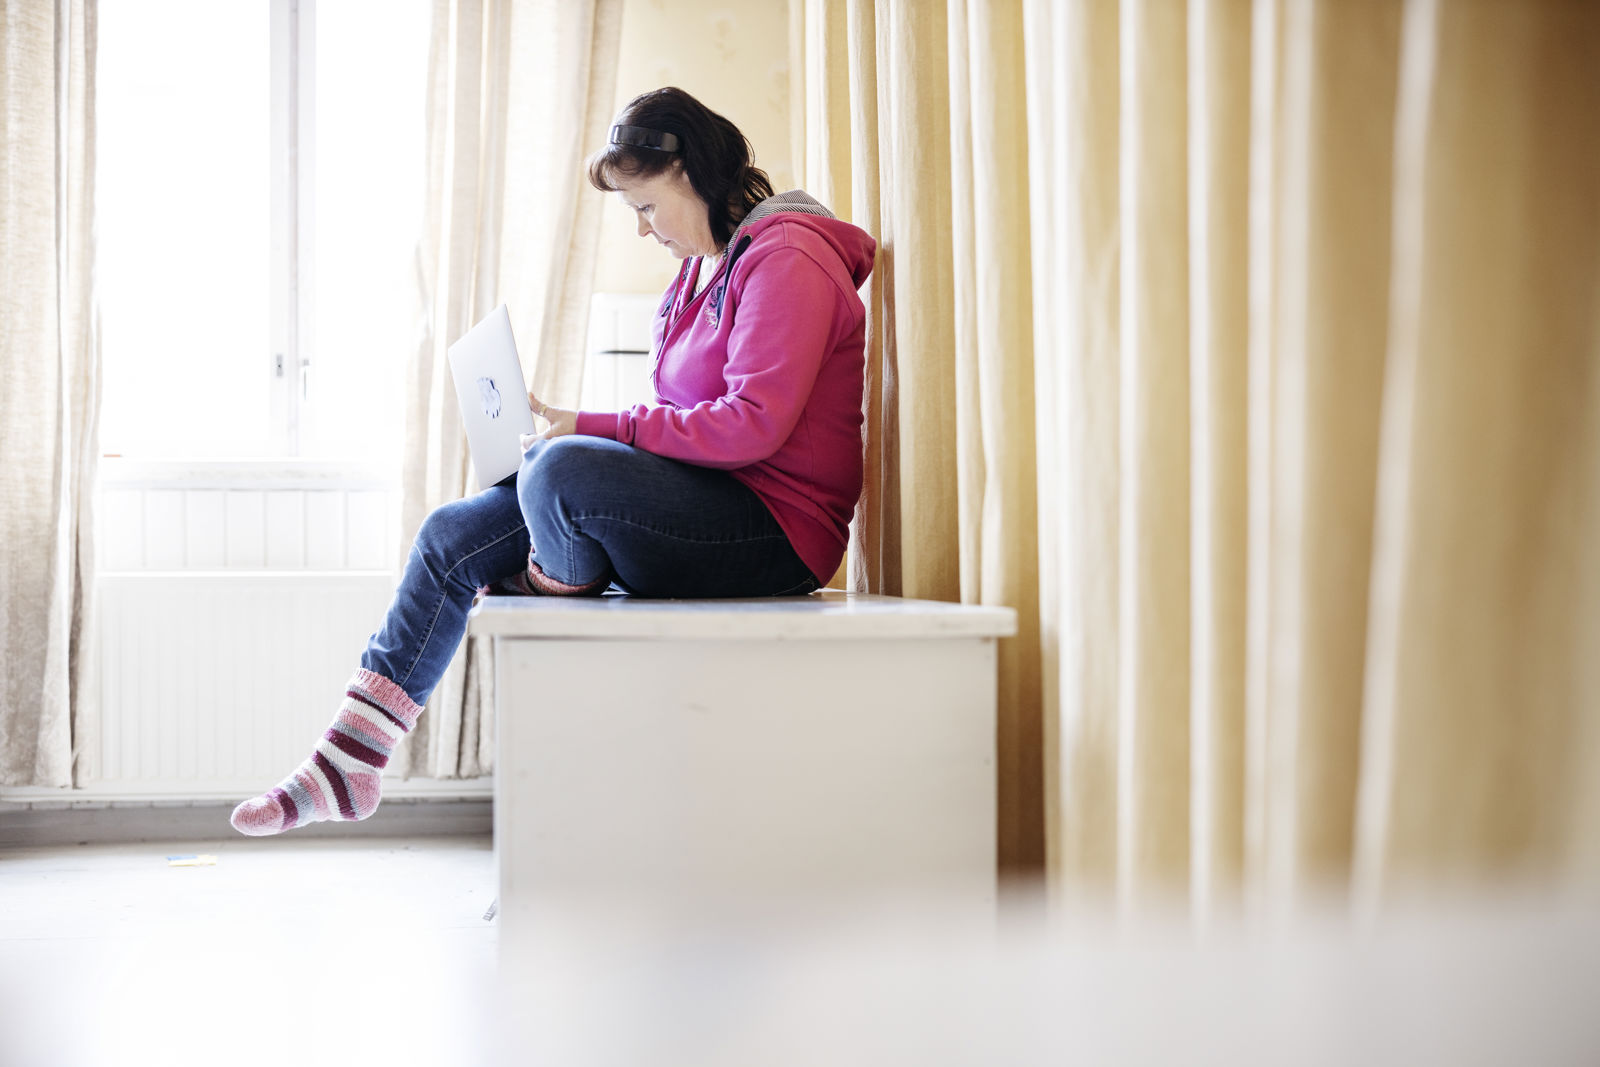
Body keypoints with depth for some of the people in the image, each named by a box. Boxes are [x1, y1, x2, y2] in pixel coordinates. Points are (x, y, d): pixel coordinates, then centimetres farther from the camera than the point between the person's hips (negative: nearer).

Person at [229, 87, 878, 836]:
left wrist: (595, 429, -17)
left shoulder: (787, 258, -10)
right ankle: (346, 765, 0)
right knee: (453, 536, 0)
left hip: (771, 527, -10)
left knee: (563, 471, -36)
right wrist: (573, 430, 4)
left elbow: (753, 424, -21)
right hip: (706, 509, 10)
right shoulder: (704, 270, 20)